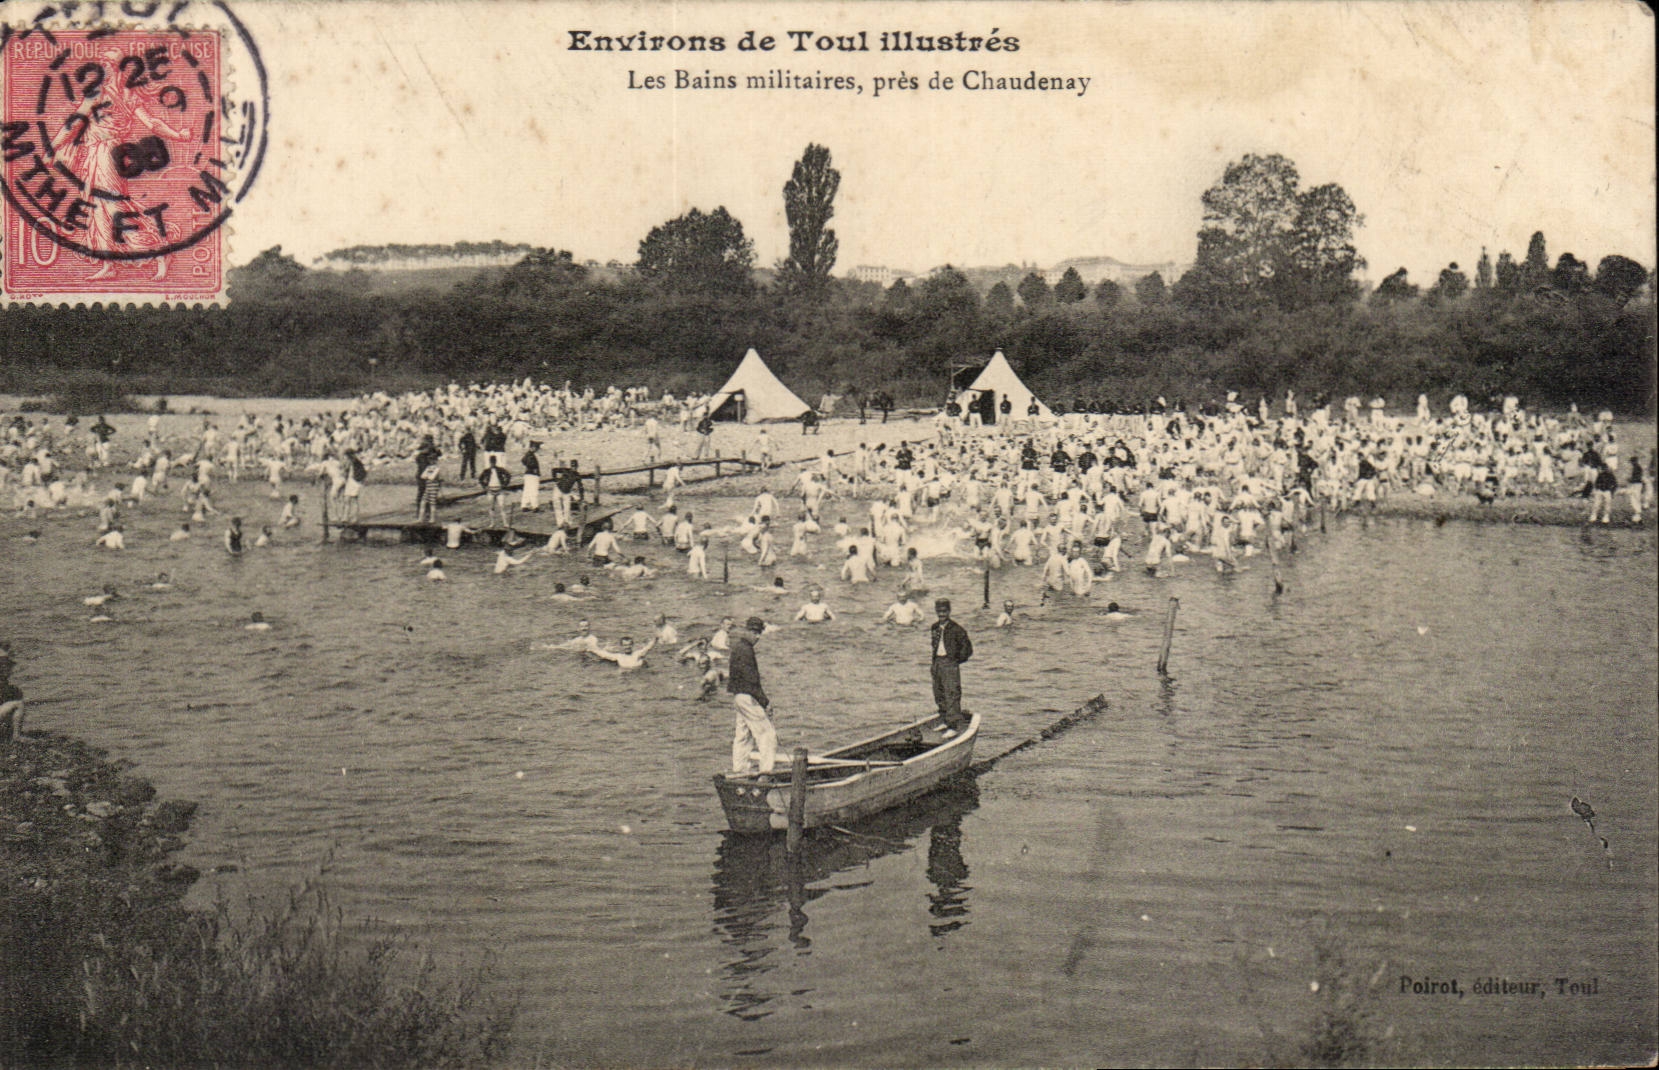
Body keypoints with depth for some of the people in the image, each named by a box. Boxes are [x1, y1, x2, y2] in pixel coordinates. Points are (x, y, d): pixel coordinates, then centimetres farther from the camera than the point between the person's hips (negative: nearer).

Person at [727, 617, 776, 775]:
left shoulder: (737, 646, 14)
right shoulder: (745, 649, -17)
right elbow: (751, 678, -20)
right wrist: (764, 700, -16)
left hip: (738, 695, 10)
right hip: (746, 695, -10)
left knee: (743, 733, 16)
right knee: (766, 733, -8)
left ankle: (739, 768, 21)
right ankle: (766, 770, -10)